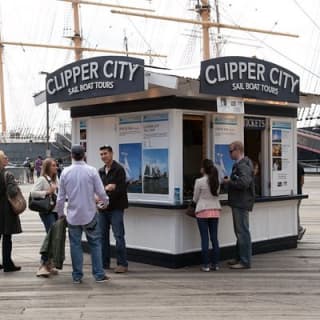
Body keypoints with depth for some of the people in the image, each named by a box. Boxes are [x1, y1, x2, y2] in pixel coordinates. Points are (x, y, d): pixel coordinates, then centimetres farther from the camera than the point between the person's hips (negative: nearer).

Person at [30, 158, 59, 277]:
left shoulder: (55, 179, 15)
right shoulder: (42, 179, -7)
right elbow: (33, 192, -17)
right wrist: (47, 192, -20)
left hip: (56, 211, 8)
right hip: (47, 212, -8)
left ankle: (48, 265, 18)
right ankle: (43, 265, -6)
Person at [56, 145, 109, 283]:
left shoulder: (65, 172, -3)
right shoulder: (91, 171, -8)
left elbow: (60, 196, 1)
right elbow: (101, 192, -6)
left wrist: (60, 213, 16)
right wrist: (105, 202, 16)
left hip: (73, 215, 1)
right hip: (89, 214, -1)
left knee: (75, 245, 9)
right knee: (95, 243, 8)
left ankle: (77, 276, 12)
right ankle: (99, 274, 8)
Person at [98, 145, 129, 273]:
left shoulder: (119, 169, -6)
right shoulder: (101, 171, 14)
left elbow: (121, 189, -13)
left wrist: (107, 196, -18)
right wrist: (106, 188, -7)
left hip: (116, 207, -7)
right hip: (103, 208, 7)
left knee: (118, 236, -6)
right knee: (103, 235, 10)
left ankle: (122, 264, 0)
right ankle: (104, 263, 19)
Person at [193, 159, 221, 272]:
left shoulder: (199, 181, -11)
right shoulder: (216, 181, 2)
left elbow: (195, 199, -2)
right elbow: (216, 195, 12)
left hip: (202, 211, -4)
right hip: (215, 211, 4)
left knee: (204, 238, 1)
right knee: (214, 237, 8)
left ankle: (206, 264, 3)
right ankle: (215, 263, 12)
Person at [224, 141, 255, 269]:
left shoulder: (243, 165, -17)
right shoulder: (239, 164, 16)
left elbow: (244, 183, -30)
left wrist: (229, 182, -18)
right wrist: (229, 182, 7)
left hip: (241, 204, -11)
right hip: (238, 203, 11)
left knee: (243, 232, -5)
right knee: (239, 232, 18)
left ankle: (245, 261, 0)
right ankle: (240, 258, 28)